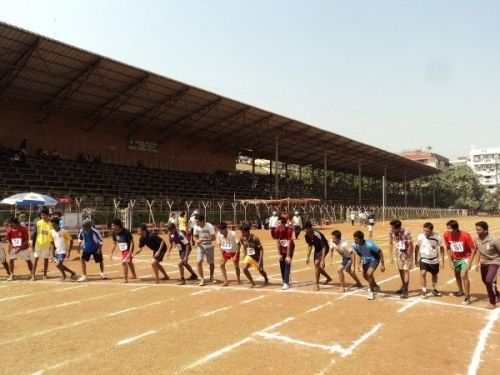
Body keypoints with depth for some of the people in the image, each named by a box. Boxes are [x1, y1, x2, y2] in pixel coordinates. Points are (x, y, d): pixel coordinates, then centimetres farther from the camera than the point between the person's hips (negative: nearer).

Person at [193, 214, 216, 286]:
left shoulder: (209, 226, -22)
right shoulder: (196, 227, -11)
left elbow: (213, 238, -20)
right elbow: (195, 236, 3)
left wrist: (203, 240, -31)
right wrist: (197, 240, -20)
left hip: (209, 247, -2)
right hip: (201, 246, 2)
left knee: (211, 263, 8)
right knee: (199, 262, -14)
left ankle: (211, 277, 34)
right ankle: (202, 279, -2)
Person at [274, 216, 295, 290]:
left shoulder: (289, 230, -26)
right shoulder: (277, 230, -16)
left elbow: (289, 244, -25)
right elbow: (278, 243, -8)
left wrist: (288, 256, -25)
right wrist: (279, 254, -7)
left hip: (289, 249, -4)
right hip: (282, 250, 4)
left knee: (287, 264, -14)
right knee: (282, 266, 4)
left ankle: (286, 283, -15)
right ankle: (285, 282, 19)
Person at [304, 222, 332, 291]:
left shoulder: (318, 235, -35)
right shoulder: (306, 236, -15)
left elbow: (324, 247, -33)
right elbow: (310, 246, 3)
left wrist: (323, 260, -38)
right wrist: (308, 257, 3)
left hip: (324, 249, -7)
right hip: (317, 249, 8)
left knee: (317, 264, -20)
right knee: (317, 266, 14)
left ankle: (317, 284, -12)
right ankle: (328, 278, 39)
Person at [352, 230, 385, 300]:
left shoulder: (369, 245, -35)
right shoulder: (355, 245, -20)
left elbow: (380, 252, -22)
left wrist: (382, 264, -19)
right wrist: (361, 262, 7)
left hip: (374, 259, -6)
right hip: (366, 259, 6)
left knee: (369, 274, -22)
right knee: (365, 275, 13)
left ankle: (372, 292, -1)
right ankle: (376, 287, 41)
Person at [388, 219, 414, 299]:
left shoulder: (406, 233, -31)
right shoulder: (391, 232, -15)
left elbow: (410, 245, -22)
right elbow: (391, 243, -1)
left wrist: (407, 256, -19)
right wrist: (391, 256, 0)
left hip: (407, 253, -5)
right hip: (399, 253, 5)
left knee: (406, 270, -11)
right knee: (400, 270, 15)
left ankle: (405, 291, -8)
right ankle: (403, 287, 34)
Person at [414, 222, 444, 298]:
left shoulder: (437, 237, -17)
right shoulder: (420, 237, -17)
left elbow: (441, 248, -3)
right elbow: (417, 247, 0)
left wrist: (442, 261, -4)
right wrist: (416, 259, 4)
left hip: (434, 260, 1)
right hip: (424, 259, -1)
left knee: (434, 275, 17)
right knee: (423, 273, -17)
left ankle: (434, 290, 39)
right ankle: (424, 291, -5)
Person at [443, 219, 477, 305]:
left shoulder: (465, 235, -30)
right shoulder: (446, 235, -18)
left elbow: (473, 249, -21)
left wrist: (469, 263, -24)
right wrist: (451, 261, -3)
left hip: (465, 257, -5)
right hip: (456, 258, 5)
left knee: (464, 275, -18)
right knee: (457, 275, 19)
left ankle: (467, 297, -5)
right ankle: (461, 291, 44)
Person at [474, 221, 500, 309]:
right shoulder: (476, 239, -12)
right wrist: (478, 262, 11)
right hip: (484, 263, 6)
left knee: (489, 281, -18)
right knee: (485, 281, 17)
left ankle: (492, 302, 3)